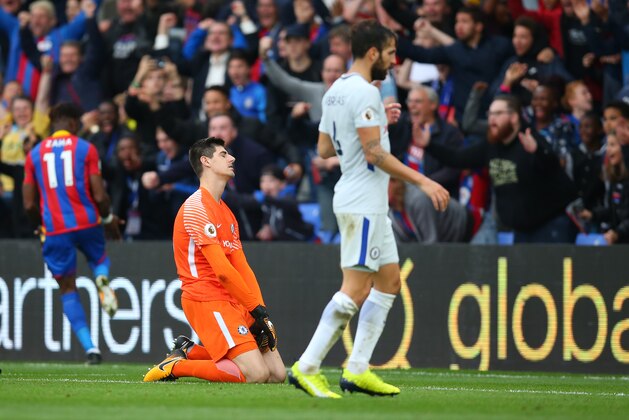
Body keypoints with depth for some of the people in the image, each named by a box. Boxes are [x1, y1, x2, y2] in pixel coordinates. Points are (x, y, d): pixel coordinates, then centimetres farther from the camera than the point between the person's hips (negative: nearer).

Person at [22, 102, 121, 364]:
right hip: (87, 223, -1)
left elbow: (29, 204, 6)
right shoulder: (85, 149, 0)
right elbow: (99, 196, -5)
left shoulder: (35, 154, 7)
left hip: (54, 229, 1)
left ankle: (90, 348, -2)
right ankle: (102, 279, -8)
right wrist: (108, 219, 14)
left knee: (68, 289, 10)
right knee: (99, 260, 30)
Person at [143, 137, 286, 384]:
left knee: (277, 373, 1)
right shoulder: (196, 207, -10)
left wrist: (262, 314, 2)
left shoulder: (225, 211, 21)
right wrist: (256, 309, -14)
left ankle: (189, 352, 10)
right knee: (257, 374, -21)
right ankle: (176, 367, -8)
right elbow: (222, 270, -17)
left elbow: (243, 269, 14)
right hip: (207, 301, -9)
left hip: (232, 302, 9)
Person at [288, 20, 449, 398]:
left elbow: (324, 149, 19)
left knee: (389, 280, 11)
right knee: (355, 289, -9)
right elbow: (374, 154, -20)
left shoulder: (336, 91, 14)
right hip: (364, 202, -10)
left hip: (367, 203, 10)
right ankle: (306, 368, -10)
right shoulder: (364, 93, -15)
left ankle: (358, 369, 7)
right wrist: (423, 181, -18)